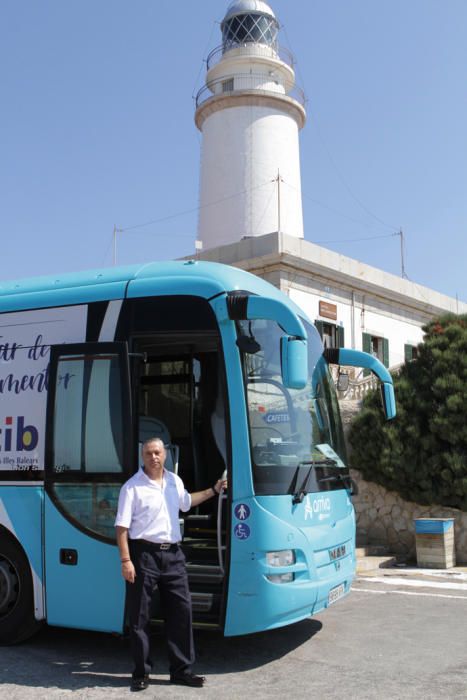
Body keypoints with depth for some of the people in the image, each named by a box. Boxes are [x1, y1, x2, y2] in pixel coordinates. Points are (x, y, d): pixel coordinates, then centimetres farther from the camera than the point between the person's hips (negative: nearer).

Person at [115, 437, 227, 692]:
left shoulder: (175, 481, 11)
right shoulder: (133, 486, -9)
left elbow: (186, 502, 32)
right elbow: (122, 527, -11)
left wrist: (213, 491, 30)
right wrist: (126, 561, -17)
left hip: (173, 554, 6)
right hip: (144, 554, -5)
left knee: (181, 611, 8)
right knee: (139, 617, 4)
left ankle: (181, 669, 19)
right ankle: (141, 673, 18)